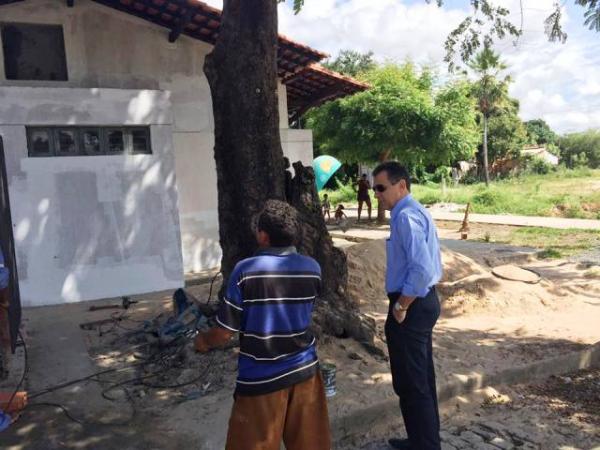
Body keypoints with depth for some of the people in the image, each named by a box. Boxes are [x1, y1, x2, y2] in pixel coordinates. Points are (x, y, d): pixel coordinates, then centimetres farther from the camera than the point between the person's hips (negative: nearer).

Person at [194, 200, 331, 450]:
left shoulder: (246, 271, -18)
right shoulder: (312, 268, -6)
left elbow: (225, 333, -13)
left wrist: (203, 342, 8)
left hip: (261, 380, -3)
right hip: (304, 370, 4)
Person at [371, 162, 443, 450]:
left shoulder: (406, 216, -20)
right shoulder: (416, 211, 12)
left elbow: (422, 269, -30)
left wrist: (400, 307, -19)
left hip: (411, 306, -11)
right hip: (423, 301, 11)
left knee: (410, 383, 3)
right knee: (422, 379, 21)